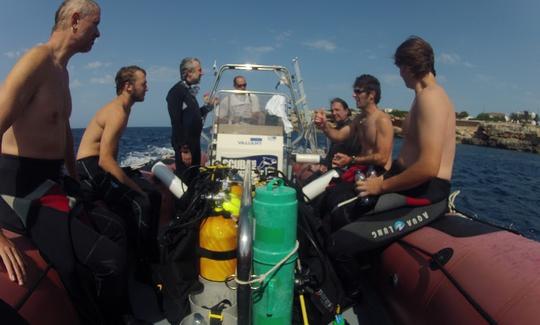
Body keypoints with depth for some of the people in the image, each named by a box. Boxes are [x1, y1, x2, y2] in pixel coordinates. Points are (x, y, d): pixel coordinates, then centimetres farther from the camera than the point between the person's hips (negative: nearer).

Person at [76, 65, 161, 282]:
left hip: (102, 165, 10)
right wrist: (135, 188, -22)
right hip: (90, 168, -10)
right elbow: (105, 160, -27)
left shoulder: (121, 109, 12)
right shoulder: (117, 113, -19)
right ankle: (142, 268, -11)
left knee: (153, 195, 7)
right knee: (140, 203, -25)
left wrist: (135, 180, 15)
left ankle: (150, 252, 19)